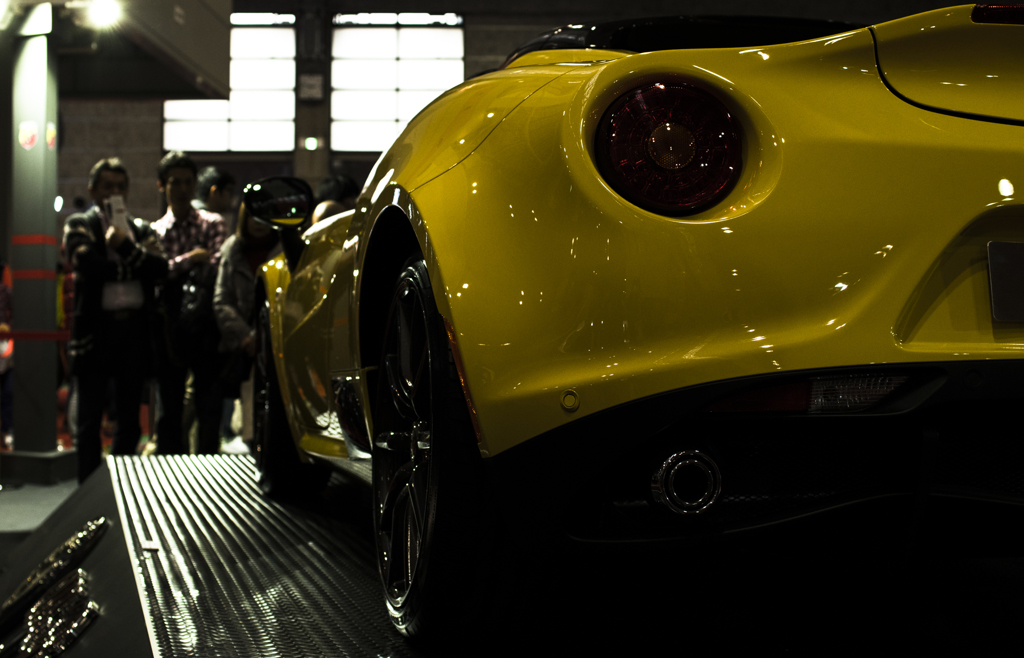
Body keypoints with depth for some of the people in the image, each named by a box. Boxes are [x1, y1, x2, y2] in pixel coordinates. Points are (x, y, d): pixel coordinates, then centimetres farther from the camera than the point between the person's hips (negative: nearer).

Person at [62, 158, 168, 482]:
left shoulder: (141, 229, 15)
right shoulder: (79, 225, 6)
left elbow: (160, 267, -1)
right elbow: (87, 265, -12)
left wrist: (127, 247, -12)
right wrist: (134, 266, -4)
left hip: (135, 326, 4)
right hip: (97, 327, -3)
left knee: (129, 417, 8)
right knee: (89, 418, 1)